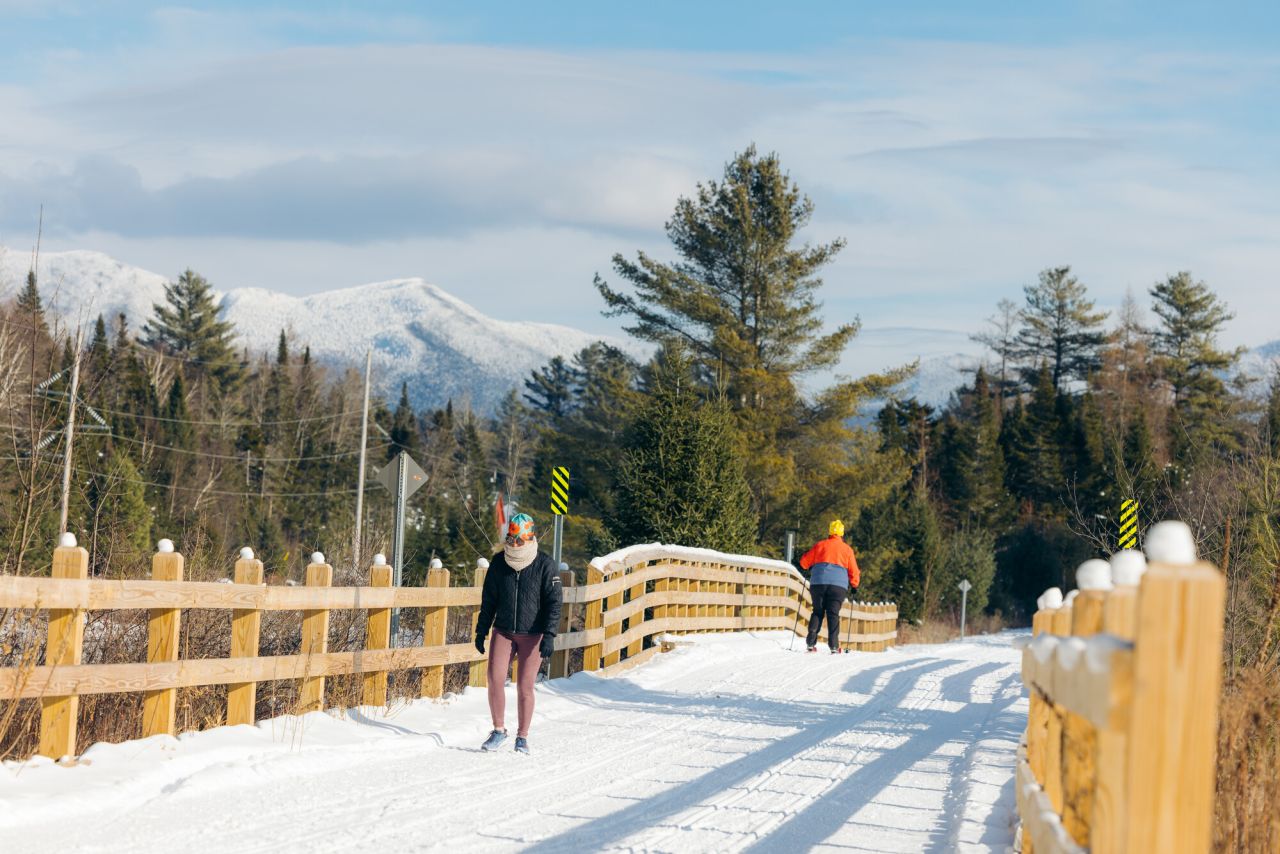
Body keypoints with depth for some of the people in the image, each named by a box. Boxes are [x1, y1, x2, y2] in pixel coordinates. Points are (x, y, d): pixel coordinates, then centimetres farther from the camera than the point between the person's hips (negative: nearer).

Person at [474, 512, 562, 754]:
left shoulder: (545, 565, -7)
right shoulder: (499, 562, 3)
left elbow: (553, 603, -7)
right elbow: (488, 600, 12)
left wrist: (549, 635, -15)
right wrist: (481, 631, 10)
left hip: (532, 634, -3)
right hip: (503, 631, 3)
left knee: (524, 686, -1)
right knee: (495, 680, -8)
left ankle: (522, 737, 12)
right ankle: (499, 730, 8)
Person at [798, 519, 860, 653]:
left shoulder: (820, 545, 10)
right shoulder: (847, 549, 10)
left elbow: (804, 562, 15)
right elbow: (854, 572, 11)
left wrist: (809, 568, 37)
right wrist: (854, 585, 27)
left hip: (818, 583, 1)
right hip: (839, 585, -1)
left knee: (818, 612, 9)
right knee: (833, 614, 2)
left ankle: (811, 643, -1)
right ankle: (834, 645, -9)